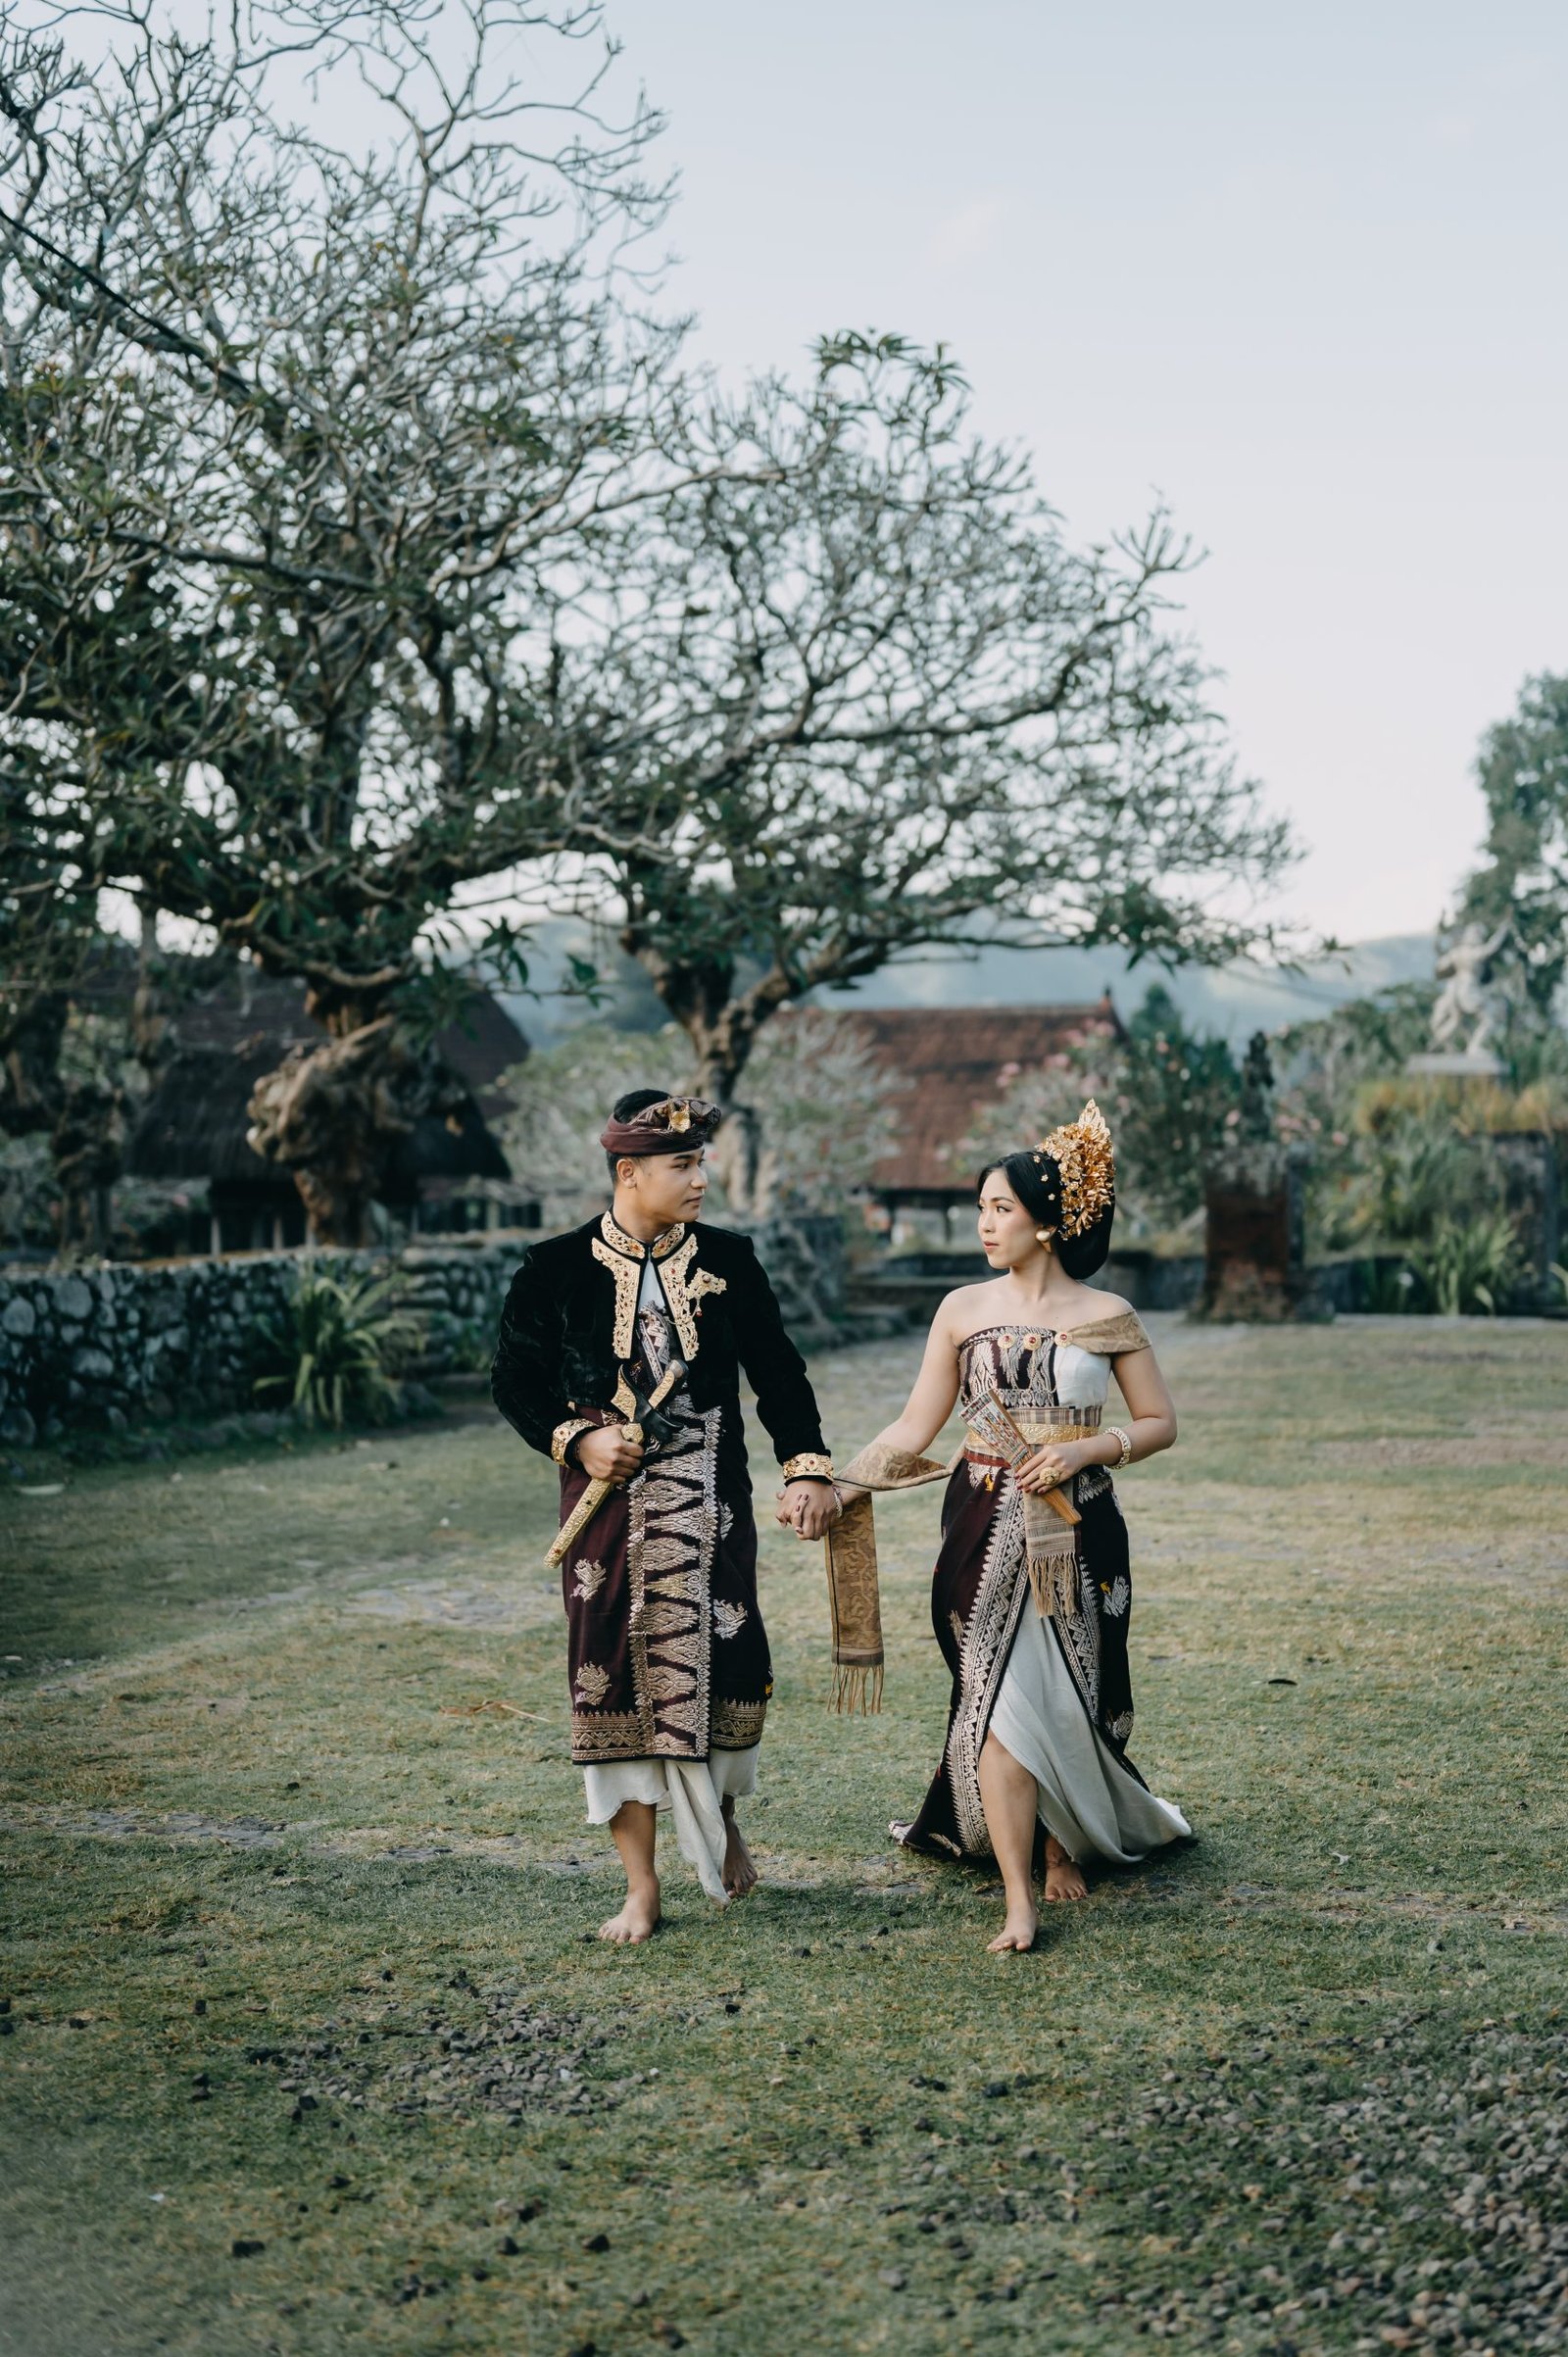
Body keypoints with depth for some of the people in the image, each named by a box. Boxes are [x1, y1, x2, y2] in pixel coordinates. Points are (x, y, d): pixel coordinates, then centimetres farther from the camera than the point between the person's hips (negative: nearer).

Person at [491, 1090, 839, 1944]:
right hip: (607, 1499, -1)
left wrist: (808, 1468, -4)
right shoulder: (556, 1267, -3)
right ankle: (640, 1888, 13)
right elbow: (514, 1381, 3)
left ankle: (720, 1814, 33)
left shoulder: (728, 1261, 2)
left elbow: (778, 1371, 6)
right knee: (615, 1673, 1)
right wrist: (576, 1440, -12)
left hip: (707, 1503, 1)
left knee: (721, 1662, 0)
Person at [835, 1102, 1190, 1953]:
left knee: (1067, 1699, 6)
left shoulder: (1105, 1317, -1)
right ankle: (1019, 1902, -4)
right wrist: (839, 1485, -8)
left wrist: (1086, 1448, -12)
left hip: (1078, 1532, 0)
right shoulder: (964, 1309, 2)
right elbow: (914, 1428, 3)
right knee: (997, 1698, -7)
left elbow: (1159, 1422, 5)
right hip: (986, 1529, 0)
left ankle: (1066, 1845, 32)